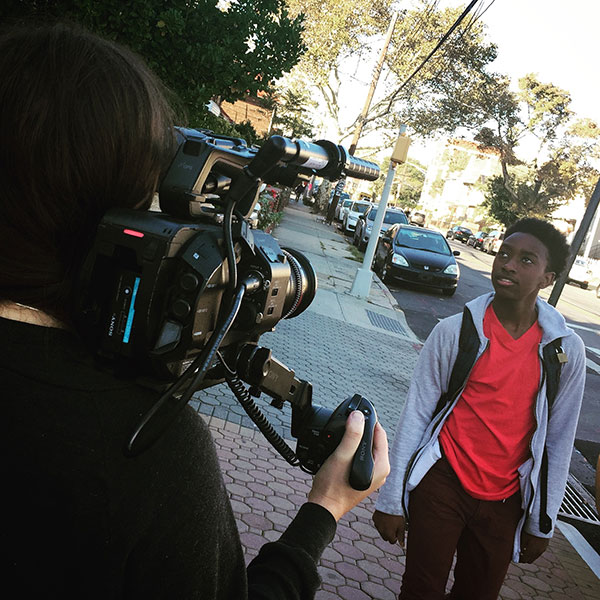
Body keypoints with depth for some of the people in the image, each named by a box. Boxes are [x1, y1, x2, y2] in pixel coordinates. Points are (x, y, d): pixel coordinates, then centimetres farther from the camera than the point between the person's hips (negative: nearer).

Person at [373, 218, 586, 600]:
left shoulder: (567, 350, -6)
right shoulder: (455, 331, -10)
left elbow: (559, 439, 2)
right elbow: (416, 414, -7)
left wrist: (542, 523, 6)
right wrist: (391, 498, -5)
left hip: (504, 501, 2)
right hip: (442, 483, -2)